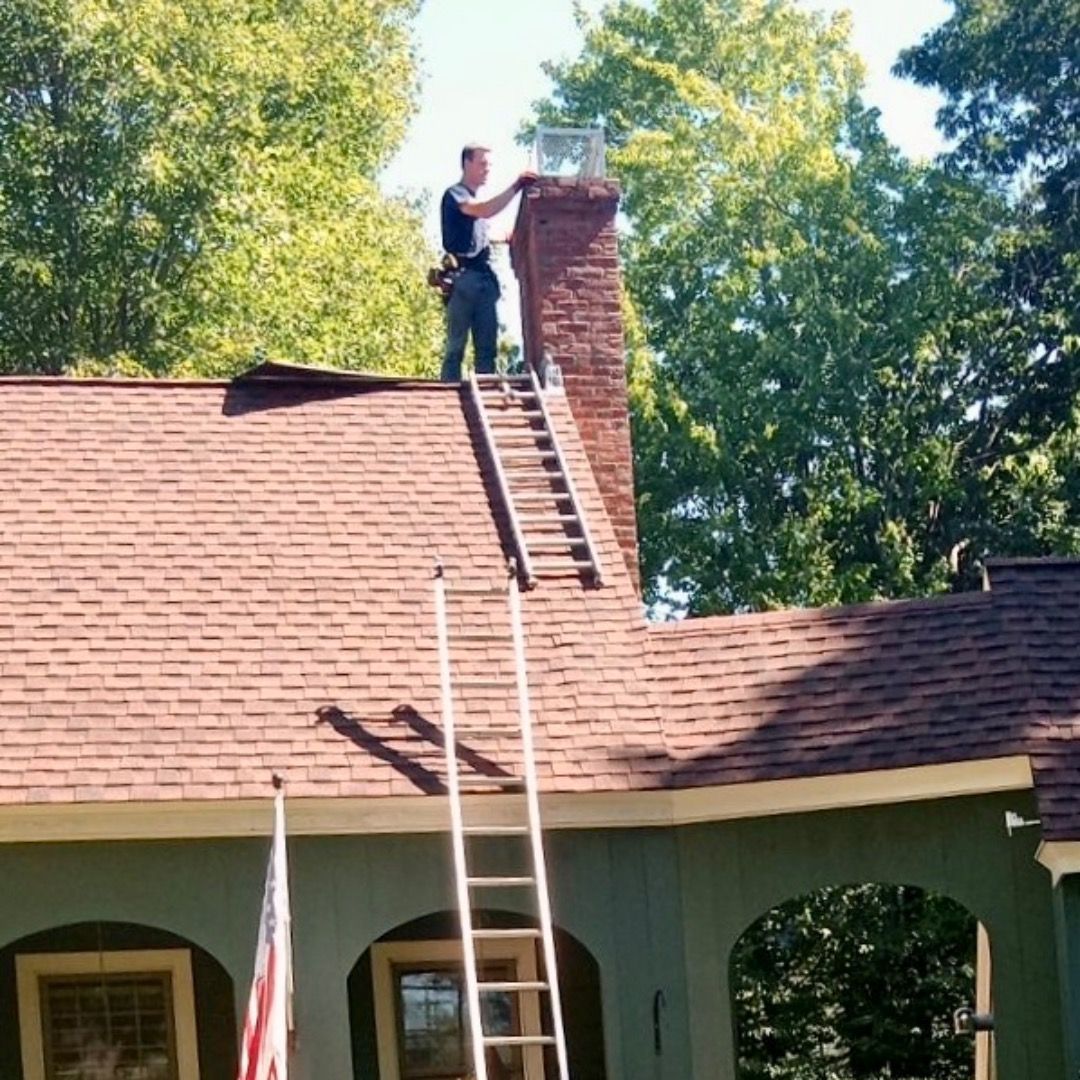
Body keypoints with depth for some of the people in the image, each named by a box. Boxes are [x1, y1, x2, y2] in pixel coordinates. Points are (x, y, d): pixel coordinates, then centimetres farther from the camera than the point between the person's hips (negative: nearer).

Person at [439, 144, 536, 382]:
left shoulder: (478, 200, 26)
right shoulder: (455, 195, -1)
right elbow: (485, 211, -19)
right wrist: (515, 187, -22)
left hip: (484, 278, 8)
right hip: (463, 276, -8)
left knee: (487, 347, 0)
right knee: (456, 345, -11)